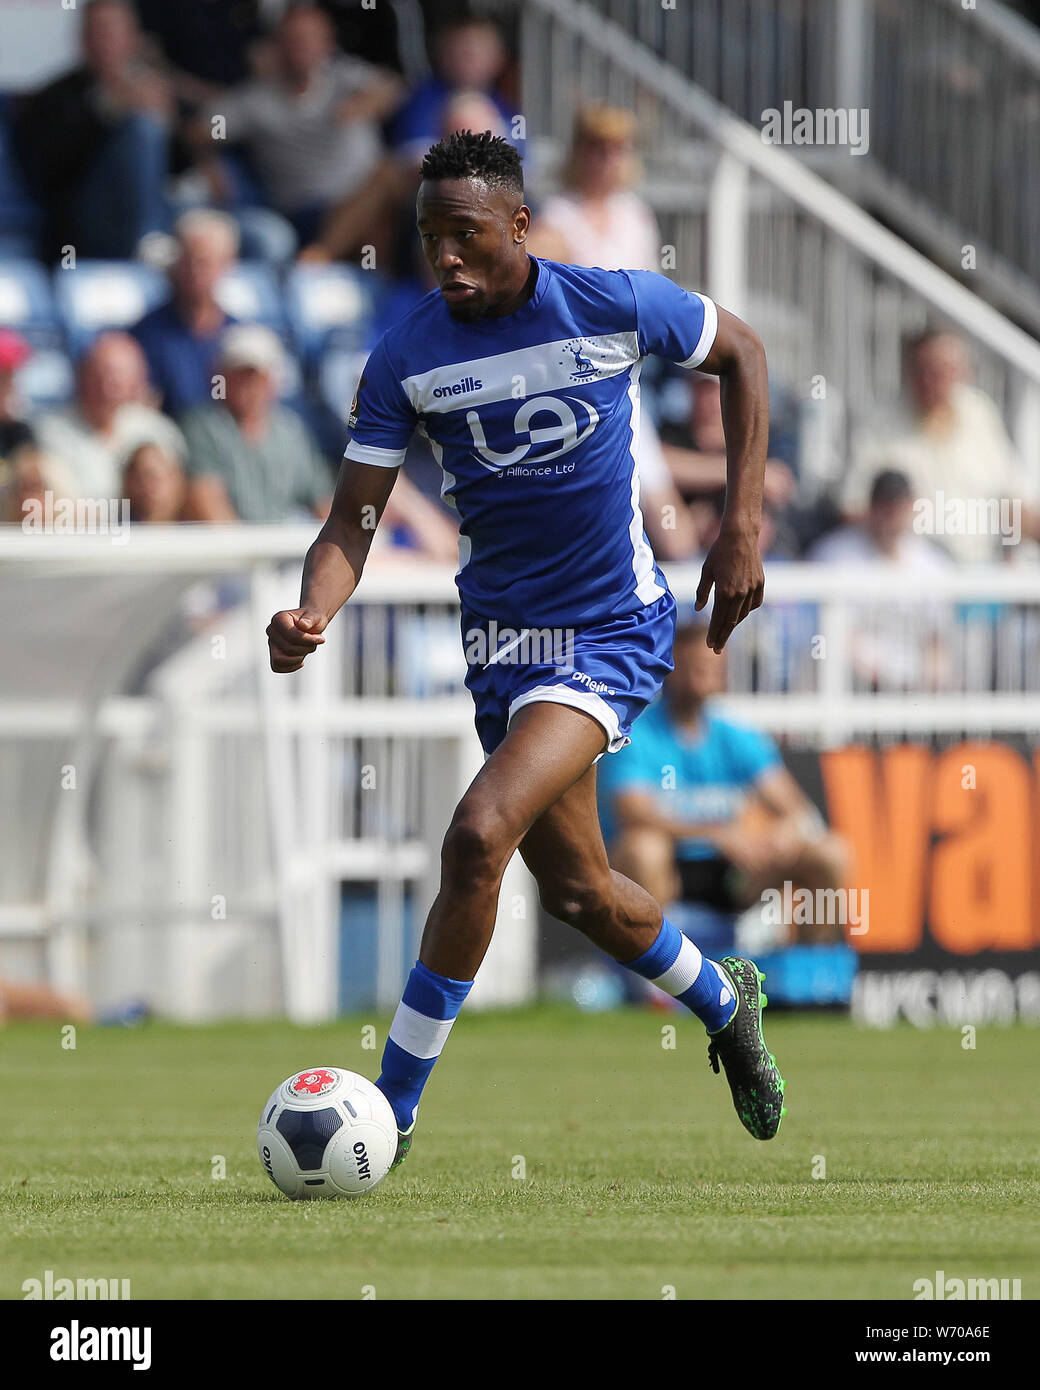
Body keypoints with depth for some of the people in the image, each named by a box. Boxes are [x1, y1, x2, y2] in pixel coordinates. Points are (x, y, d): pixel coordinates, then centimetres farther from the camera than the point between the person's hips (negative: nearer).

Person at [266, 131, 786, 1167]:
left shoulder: (614, 305, -13)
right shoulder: (407, 357, -8)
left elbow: (740, 352, 5)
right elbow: (354, 518, -6)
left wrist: (743, 526, 0)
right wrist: (311, 616, -28)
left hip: (613, 633, -4)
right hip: (503, 640, 4)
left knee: (480, 835, -23)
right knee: (575, 889, 16)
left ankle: (393, 1112, -14)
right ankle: (725, 1006, 49)